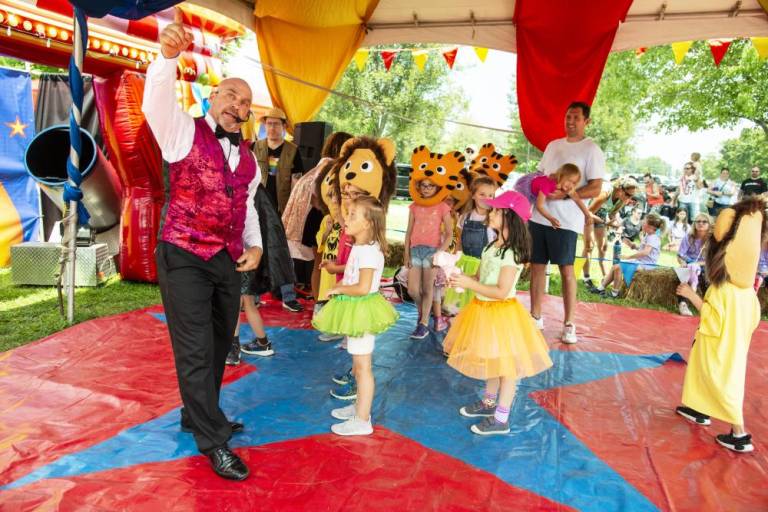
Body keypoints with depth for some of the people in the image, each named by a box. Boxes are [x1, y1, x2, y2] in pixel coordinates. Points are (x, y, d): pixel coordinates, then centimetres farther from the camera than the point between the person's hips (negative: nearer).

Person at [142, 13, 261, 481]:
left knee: (219, 346, 17)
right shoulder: (184, 131, -2)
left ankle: (197, 415, 38)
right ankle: (214, 442, 10)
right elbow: (157, 100, -22)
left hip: (229, 262, 6)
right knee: (196, 351, -3)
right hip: (185, 258, -6)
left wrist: (255, 245, 3)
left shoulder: (247, 157, 13)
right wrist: (168, 56, -39)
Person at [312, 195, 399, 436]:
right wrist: (342, 287, 3)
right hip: (354, 310, 10)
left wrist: (338, 289, -15)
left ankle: (362, 421, 11)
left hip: (361, 309, -10)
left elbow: (363, 288, -28)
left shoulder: (368, 251, -22)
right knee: (359, 364, 21)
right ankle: (360, 405, 37)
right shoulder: (359, 247, 10)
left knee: (362, 366, 0)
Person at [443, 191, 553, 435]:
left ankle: (501, 419, 18)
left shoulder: (512, 252, -22)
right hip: (483, 309, 9)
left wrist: (469, 284, -25)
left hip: (501, 313, -9)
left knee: (506, 366, 6)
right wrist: (463, 279, -8)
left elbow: (502, 291, -25)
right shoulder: (493, 245, 5)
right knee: (491, 361, 24)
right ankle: (489, 402, 42)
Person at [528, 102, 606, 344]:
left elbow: (595, 189, -8)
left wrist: (564, 194, -20)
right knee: (537, 265, 8)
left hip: (566, 220, -6)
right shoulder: (553, 145, 17)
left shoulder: (591, 150, -2)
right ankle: (535, 317, 20)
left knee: (566, 269, -3)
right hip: (539, 215, 6)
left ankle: (569, 324, 6)